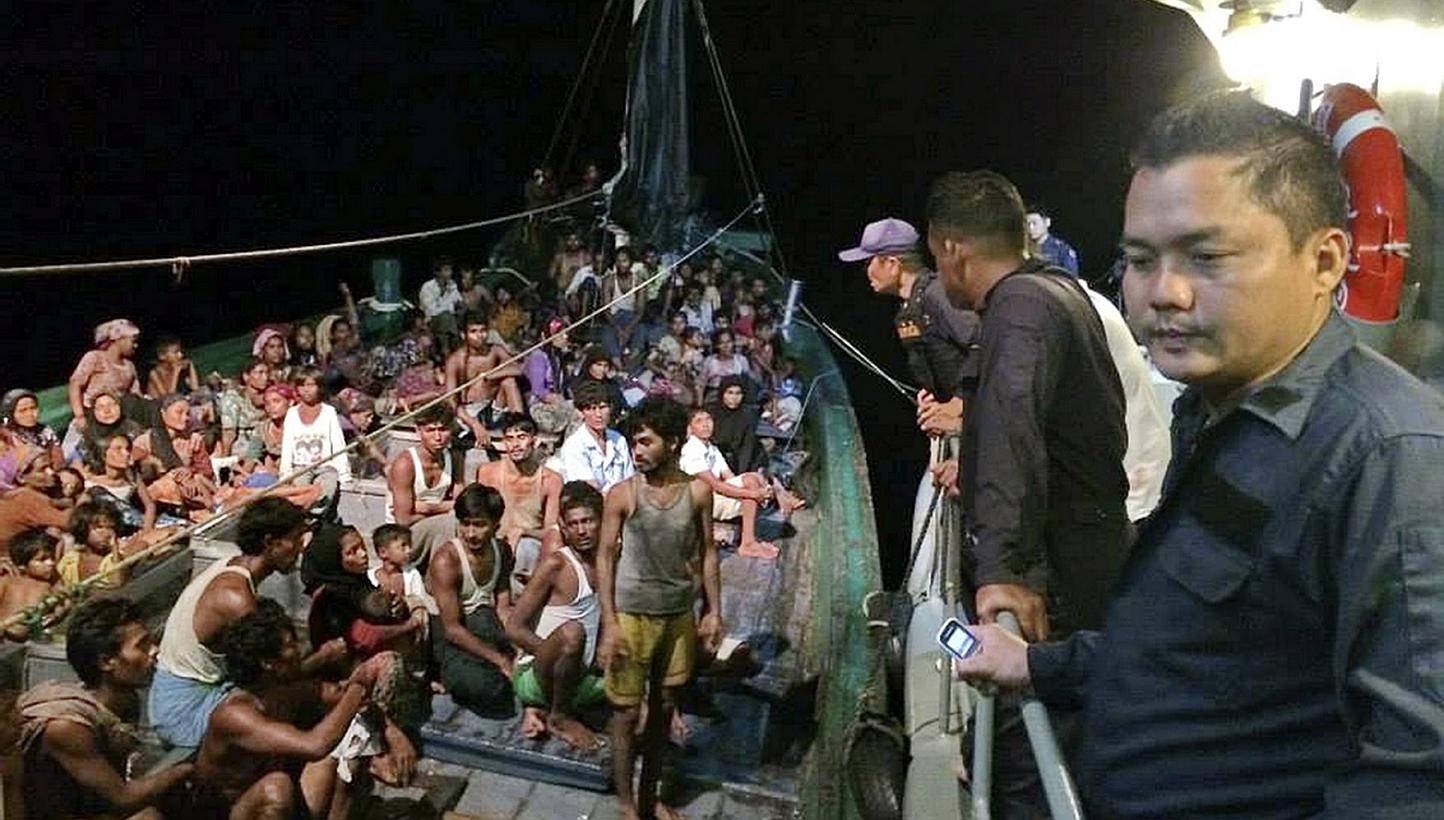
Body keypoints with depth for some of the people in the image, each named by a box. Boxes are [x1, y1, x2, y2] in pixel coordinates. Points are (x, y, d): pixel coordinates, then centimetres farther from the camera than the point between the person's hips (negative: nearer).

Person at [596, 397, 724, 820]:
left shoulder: (698, 492, -4)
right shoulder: (622, 495, -12)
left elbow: (707, 553, 5)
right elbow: (605, 557, -9)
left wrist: (714, 610, 3)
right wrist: (609, 622, -13)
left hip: (680, 614, 3)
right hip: (633, 614, -3)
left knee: (664, 707, 15)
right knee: (628, 711, 5)